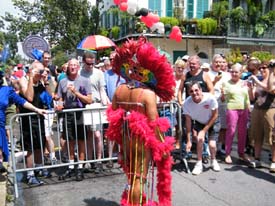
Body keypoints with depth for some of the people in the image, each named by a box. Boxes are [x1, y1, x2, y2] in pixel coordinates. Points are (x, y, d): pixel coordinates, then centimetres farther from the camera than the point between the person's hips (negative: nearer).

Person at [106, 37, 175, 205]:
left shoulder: (119, 90, -1)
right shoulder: (148, 93, -19)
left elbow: (113, 117, 5)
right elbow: (154, 122, -21)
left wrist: (118, 136, 17)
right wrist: (161, 145, -11)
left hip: (125, 137, 7)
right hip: (143, 138, -6)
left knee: (131, 174, 25)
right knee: (139, 177, 7)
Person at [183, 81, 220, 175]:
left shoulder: (210, 98, -32)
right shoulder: (187, 103, -27)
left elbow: (215, 115, -18)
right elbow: (188, 121, -17)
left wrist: (204, 130, -18)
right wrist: (188, 140, -18)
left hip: (212, 123, -1)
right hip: (198, 123, 1)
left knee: (212, 145, -12)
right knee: (200, 139, -23)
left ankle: (213, 161, 22)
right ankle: (199, 163, -1)